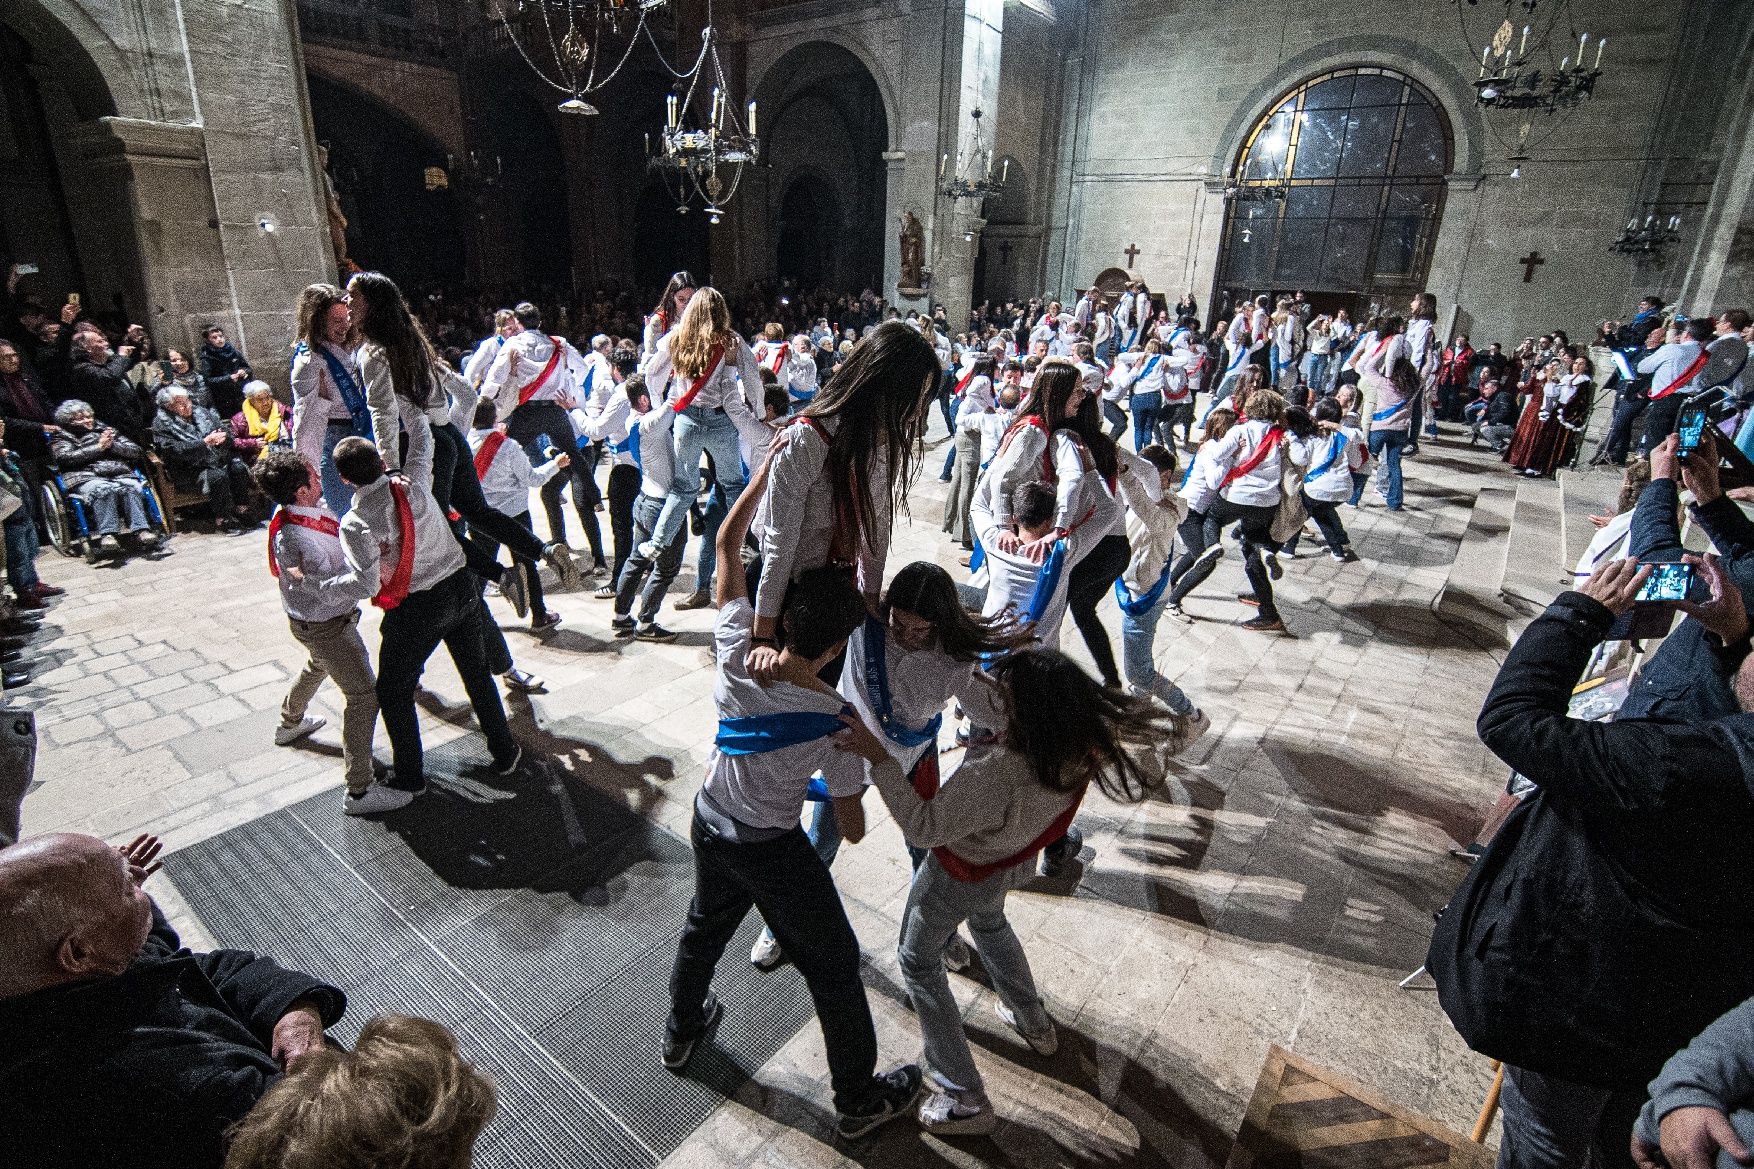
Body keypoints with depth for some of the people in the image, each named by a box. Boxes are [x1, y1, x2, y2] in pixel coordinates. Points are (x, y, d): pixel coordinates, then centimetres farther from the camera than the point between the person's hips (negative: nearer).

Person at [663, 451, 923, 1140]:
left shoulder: (737, 652, -21)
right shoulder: (840, 722, -27)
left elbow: (726, 545, -9)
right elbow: (853, 830, -15)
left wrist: (770, 463, -6)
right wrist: (855, 772, 5)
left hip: (708, 825, 5)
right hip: (773, 851, -5)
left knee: (705, 927, 32)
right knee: (833, 965, 15)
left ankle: (681, 1032, 58)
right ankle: (859, 1100, 34)